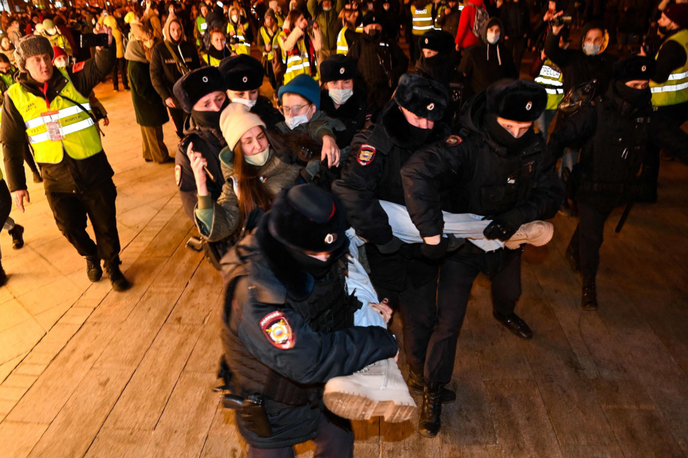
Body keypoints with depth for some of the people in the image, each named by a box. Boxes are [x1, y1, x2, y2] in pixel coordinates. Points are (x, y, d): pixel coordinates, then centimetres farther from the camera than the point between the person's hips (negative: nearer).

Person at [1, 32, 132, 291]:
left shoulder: (71, 79, -2)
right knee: (70, 226, 8)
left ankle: (112, 265, 31)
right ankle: (91, 255, 38)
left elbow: (101, 67, -18)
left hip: (93, 168, 0)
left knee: (105, 223, 8)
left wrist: (106, 44, -40)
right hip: (56, 177, 1)